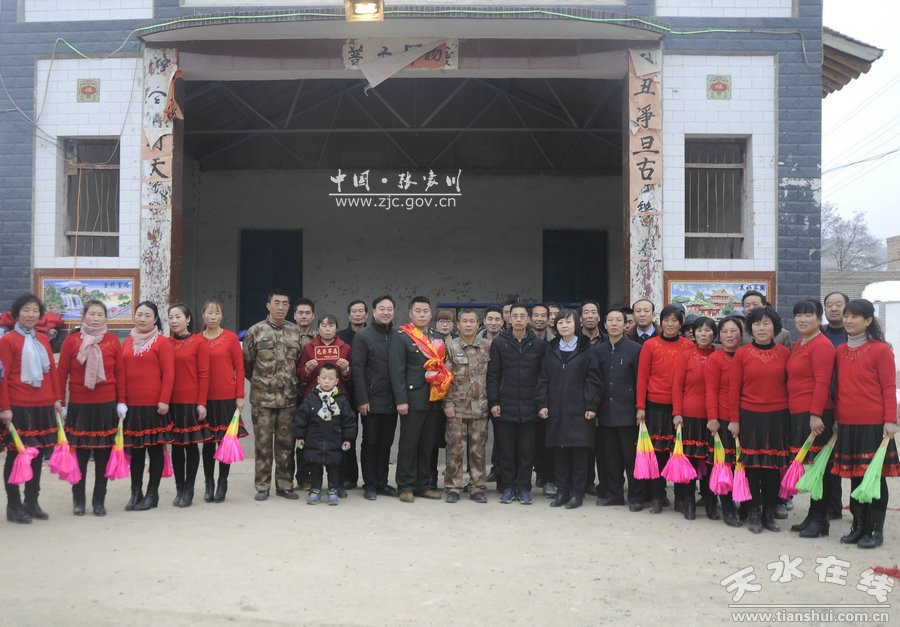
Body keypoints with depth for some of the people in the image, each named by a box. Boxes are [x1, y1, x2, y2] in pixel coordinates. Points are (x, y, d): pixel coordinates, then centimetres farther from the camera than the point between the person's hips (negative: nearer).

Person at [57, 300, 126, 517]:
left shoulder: (112, 341, 2)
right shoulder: (71, 341, 0)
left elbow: (120, 372, 4)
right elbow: (61, 373, 2)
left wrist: (121, 401, 0)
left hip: (106, 405, 1)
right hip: (79, 405, -1)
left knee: (103, 455, 6)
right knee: (80, 454, 4)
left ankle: (99, 501, 16)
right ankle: (78, 500, 18)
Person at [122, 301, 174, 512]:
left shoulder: (162, 343, -5)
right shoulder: (128, 342, 11)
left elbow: (168, 374, -9)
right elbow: (122, 373, 14)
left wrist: (164, 400, -14)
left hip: (154, 405, -5)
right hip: (132, 405, 5)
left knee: (155, 448, 4)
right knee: (135, 449, 10)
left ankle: (152, 494, 13)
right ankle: (136, 493, 19)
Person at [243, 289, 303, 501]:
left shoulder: (296, 331, 6)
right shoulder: (255, 331, -1)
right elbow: (246, 362, 6)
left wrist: (293, 381, 10)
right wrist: (258, 381, 11)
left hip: (289, 397, 2)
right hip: (262, 397, -2)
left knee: (286, 443, 7)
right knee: (263, 442, 4)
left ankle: (285, 485, 18)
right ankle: (262, 486, 13)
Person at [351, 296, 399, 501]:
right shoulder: (363, 336, -4)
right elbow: (357, 370, -9)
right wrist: (362, 400, -14)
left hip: (392, 402, 4)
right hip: (371, 401, -4)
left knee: (386, 443, 11)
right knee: (370, 443, 5)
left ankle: (382, 482, 20)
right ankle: (370, 484, 13)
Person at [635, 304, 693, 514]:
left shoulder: (688, 346, 4)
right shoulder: (650, 345, 2)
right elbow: (642, 378, 2)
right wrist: (640, 407, -3)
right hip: (656, 406, -1)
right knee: (657, 450, 3)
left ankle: (681, 496, 17)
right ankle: (656, 497, 13)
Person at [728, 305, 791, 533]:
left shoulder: (785, 353, 2)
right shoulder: (742, 354, -1)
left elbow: (790, 386, 6)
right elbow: (734, 388, 1)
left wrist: (793, 416, 3)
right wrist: (734, 420, -2)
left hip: (777, 417, 1)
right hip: (750, 416, -1)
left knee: (774, 465, 6)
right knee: (752, 465, 4)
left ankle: (769, 513, 19)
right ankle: (753, 513, 16)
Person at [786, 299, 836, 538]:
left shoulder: (822, 345, -11)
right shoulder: (798, 345, 16)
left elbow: (822, 382, -17)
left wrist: (816, 414, -21)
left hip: (815, 415, -8)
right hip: (797, 414, 9)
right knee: (809, 466, 12)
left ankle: (819, 520, 7)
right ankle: (812, 516, 20)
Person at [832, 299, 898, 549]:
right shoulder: (840, 352, 9)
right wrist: (835, 418, 13)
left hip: (873, 424, -5)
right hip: (847, 424, 5)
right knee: (854, 475, 11)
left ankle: (876, 530, 14)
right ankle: (858, 526, 22)